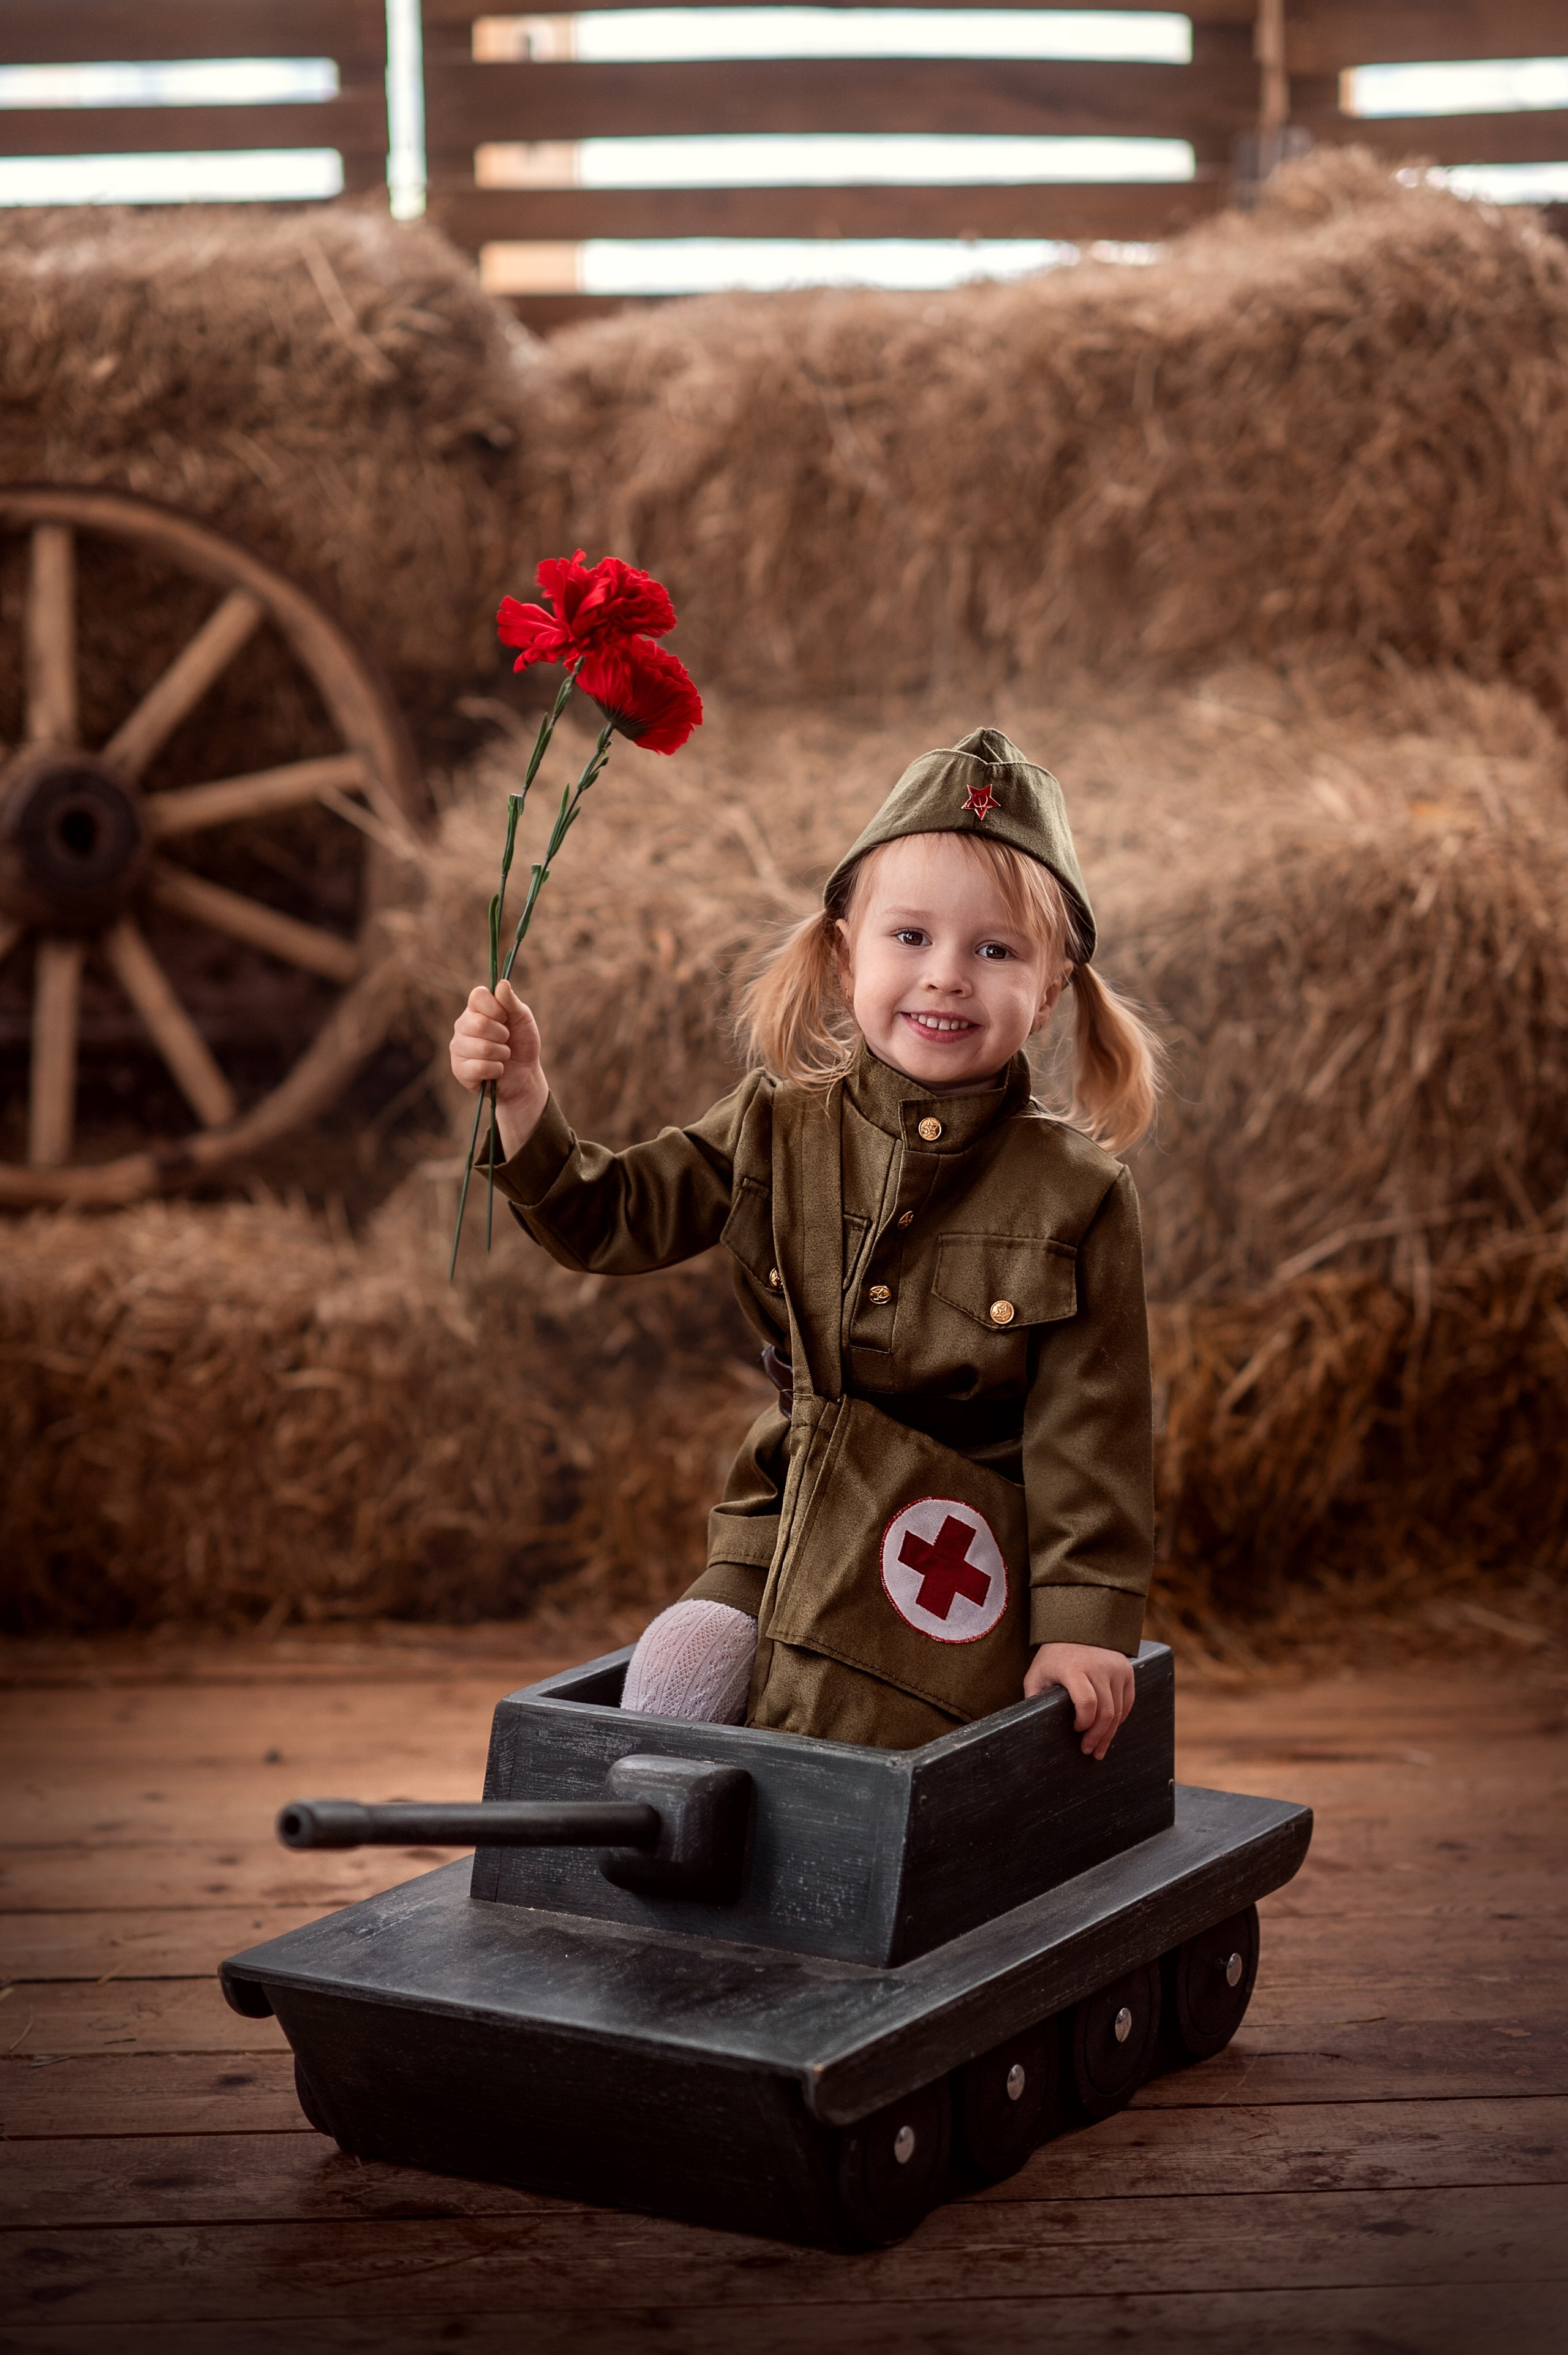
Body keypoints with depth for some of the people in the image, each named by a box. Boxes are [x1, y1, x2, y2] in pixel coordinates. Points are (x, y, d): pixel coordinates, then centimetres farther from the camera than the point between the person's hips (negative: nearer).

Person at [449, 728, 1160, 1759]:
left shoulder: (1077, 1195, -6)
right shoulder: (776, 1133, 4)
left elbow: (1088, 1429, -5)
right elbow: (612, 1218, 10)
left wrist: (1086, 1623, -8)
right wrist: (523, 1099, -6)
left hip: (956, 1568, -3)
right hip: (781, 1541, 4)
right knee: (672, 1678, -21)